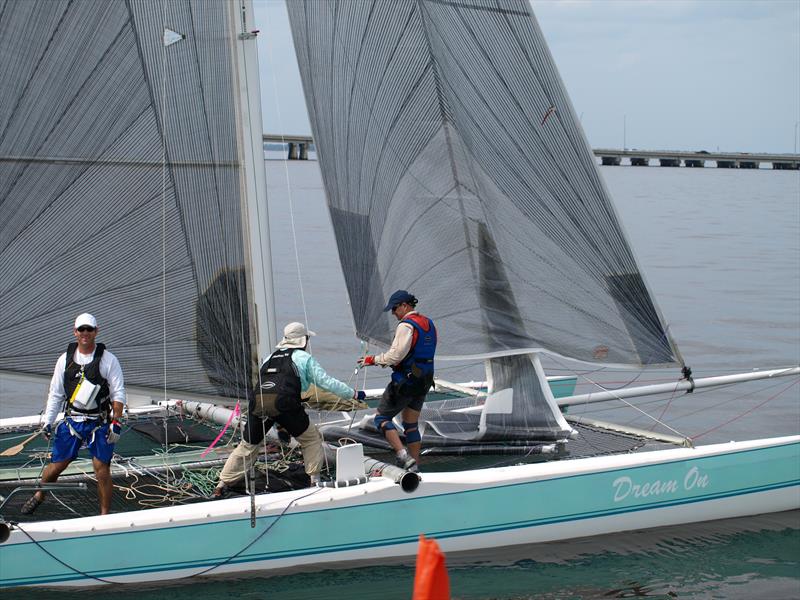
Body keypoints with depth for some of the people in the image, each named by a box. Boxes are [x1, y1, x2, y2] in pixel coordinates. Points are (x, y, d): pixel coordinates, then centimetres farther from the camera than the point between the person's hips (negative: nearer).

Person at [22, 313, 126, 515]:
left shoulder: (108, 360, -3)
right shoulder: (65, 360, 6)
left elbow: (118, 394, -3)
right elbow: (55, 393, 11)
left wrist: (116, 423, -11)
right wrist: (48, 421, 6)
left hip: (100, 423, -3)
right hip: (72, 420, 3)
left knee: (102, 468, -5)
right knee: (57, 464, 8)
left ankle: (105, 515, 6)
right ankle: (39, 496, 35)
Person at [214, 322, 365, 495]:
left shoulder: (270, 357, 32)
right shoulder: (303, 357, 17)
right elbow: (326, 382, 14)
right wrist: (354, 394, 22)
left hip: (257, 402, 4)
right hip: (283, 403, -4)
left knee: (247, 445, 18)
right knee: (312, 439, 15)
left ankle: (221, 486, 15)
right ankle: (315, 481, 11)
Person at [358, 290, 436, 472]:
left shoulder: (406, 326, -16)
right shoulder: (428, 324, 13)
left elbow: (396, 355, -21)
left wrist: (373, 360, -9)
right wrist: (387, 361, 17)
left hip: (405, 381, -9)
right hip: (424, 381, 9)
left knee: (382, 418, -1)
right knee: (411, 425, 14)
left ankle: (403, 456, -15)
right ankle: (414, 467, 14)